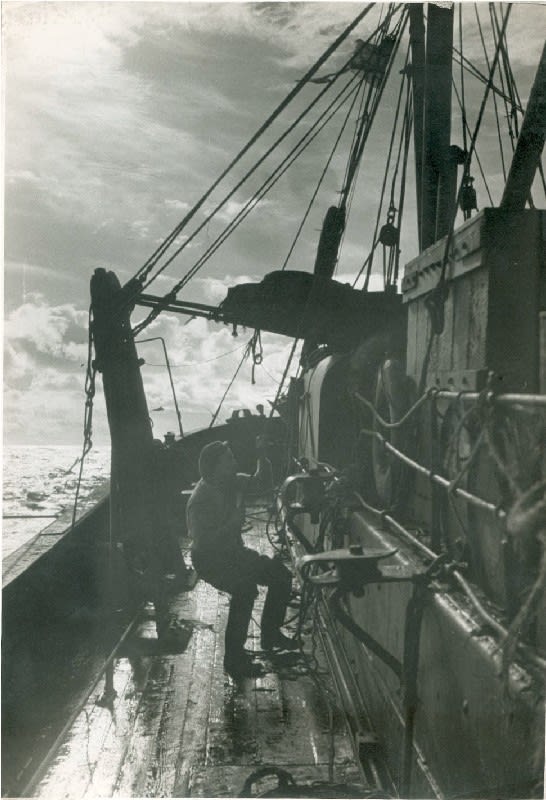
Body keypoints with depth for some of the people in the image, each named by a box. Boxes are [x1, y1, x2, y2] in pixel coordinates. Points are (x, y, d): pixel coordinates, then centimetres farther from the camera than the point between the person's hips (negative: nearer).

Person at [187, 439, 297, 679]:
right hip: (209, 559, -8)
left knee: (281, 575, -2)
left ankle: (270, 634, 15)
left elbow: (261, 482, 12)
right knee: (245, 588, -32)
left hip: (233, 551, 8)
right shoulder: (201, 499, -24)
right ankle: (234, 658, -22)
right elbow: (203, 541, -28)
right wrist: (233, 523, -30)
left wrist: (262, 457, -4)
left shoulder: (233, 482, -1)